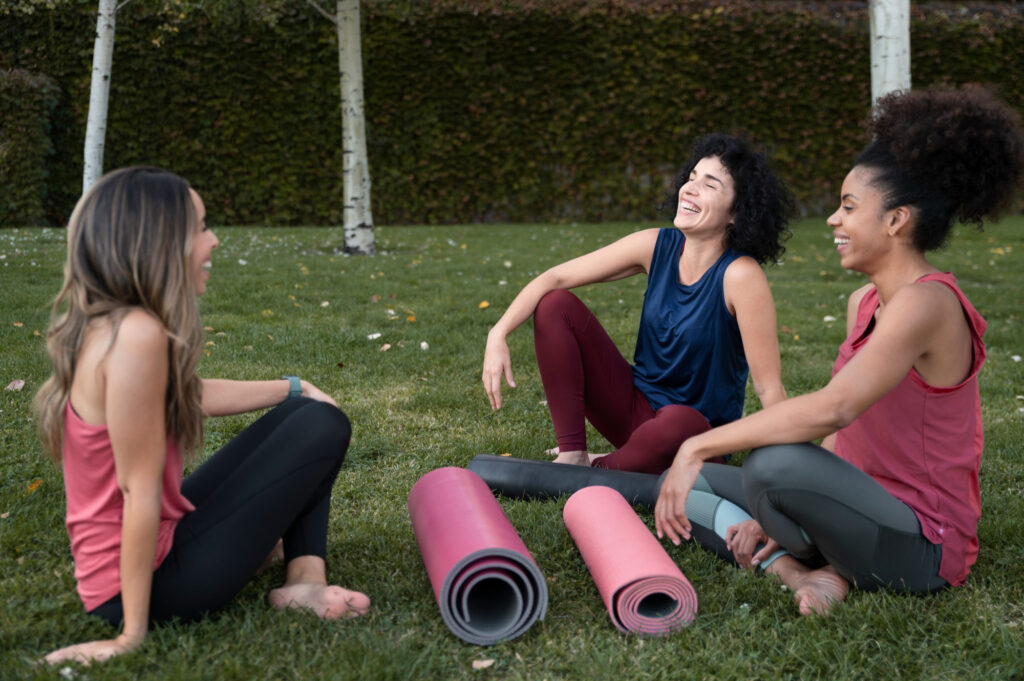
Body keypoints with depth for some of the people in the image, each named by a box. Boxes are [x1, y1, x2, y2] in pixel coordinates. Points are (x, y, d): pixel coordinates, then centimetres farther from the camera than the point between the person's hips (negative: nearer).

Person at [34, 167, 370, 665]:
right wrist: (132, 636, -19)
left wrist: (294, 389, 26)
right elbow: (140, 491, -24)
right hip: (155, 578, -9)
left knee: (306, 413, 16)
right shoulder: (137, 334, -27)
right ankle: (301, 583, 9)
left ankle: (304, 581, 10)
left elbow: (195, 395, 20)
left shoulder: (107, 324, 3)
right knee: (322, 429, -4)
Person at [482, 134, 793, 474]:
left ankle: (598, 470, -9)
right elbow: (554, 278, -6)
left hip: (699, 434, -5)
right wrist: (499, 334, -19)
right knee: (555, 304, -8)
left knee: (679, 422, -42)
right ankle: (572, 455, -9)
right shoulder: (658, 246, -7)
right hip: (637, 405, 5)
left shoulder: (740, 275, -22)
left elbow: (770, 387, -21)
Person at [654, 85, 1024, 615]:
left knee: (775, 465, -36)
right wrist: (779, 517, 1)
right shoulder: (863, 302, 10)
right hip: (872, 512, 9)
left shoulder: (925, 303, -20)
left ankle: (821, 570, -7)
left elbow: (833, 408, -33)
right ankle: (801, 570, -10)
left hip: (919, 548, -9)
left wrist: (700, 445, -31)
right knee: (689, 486, 7)